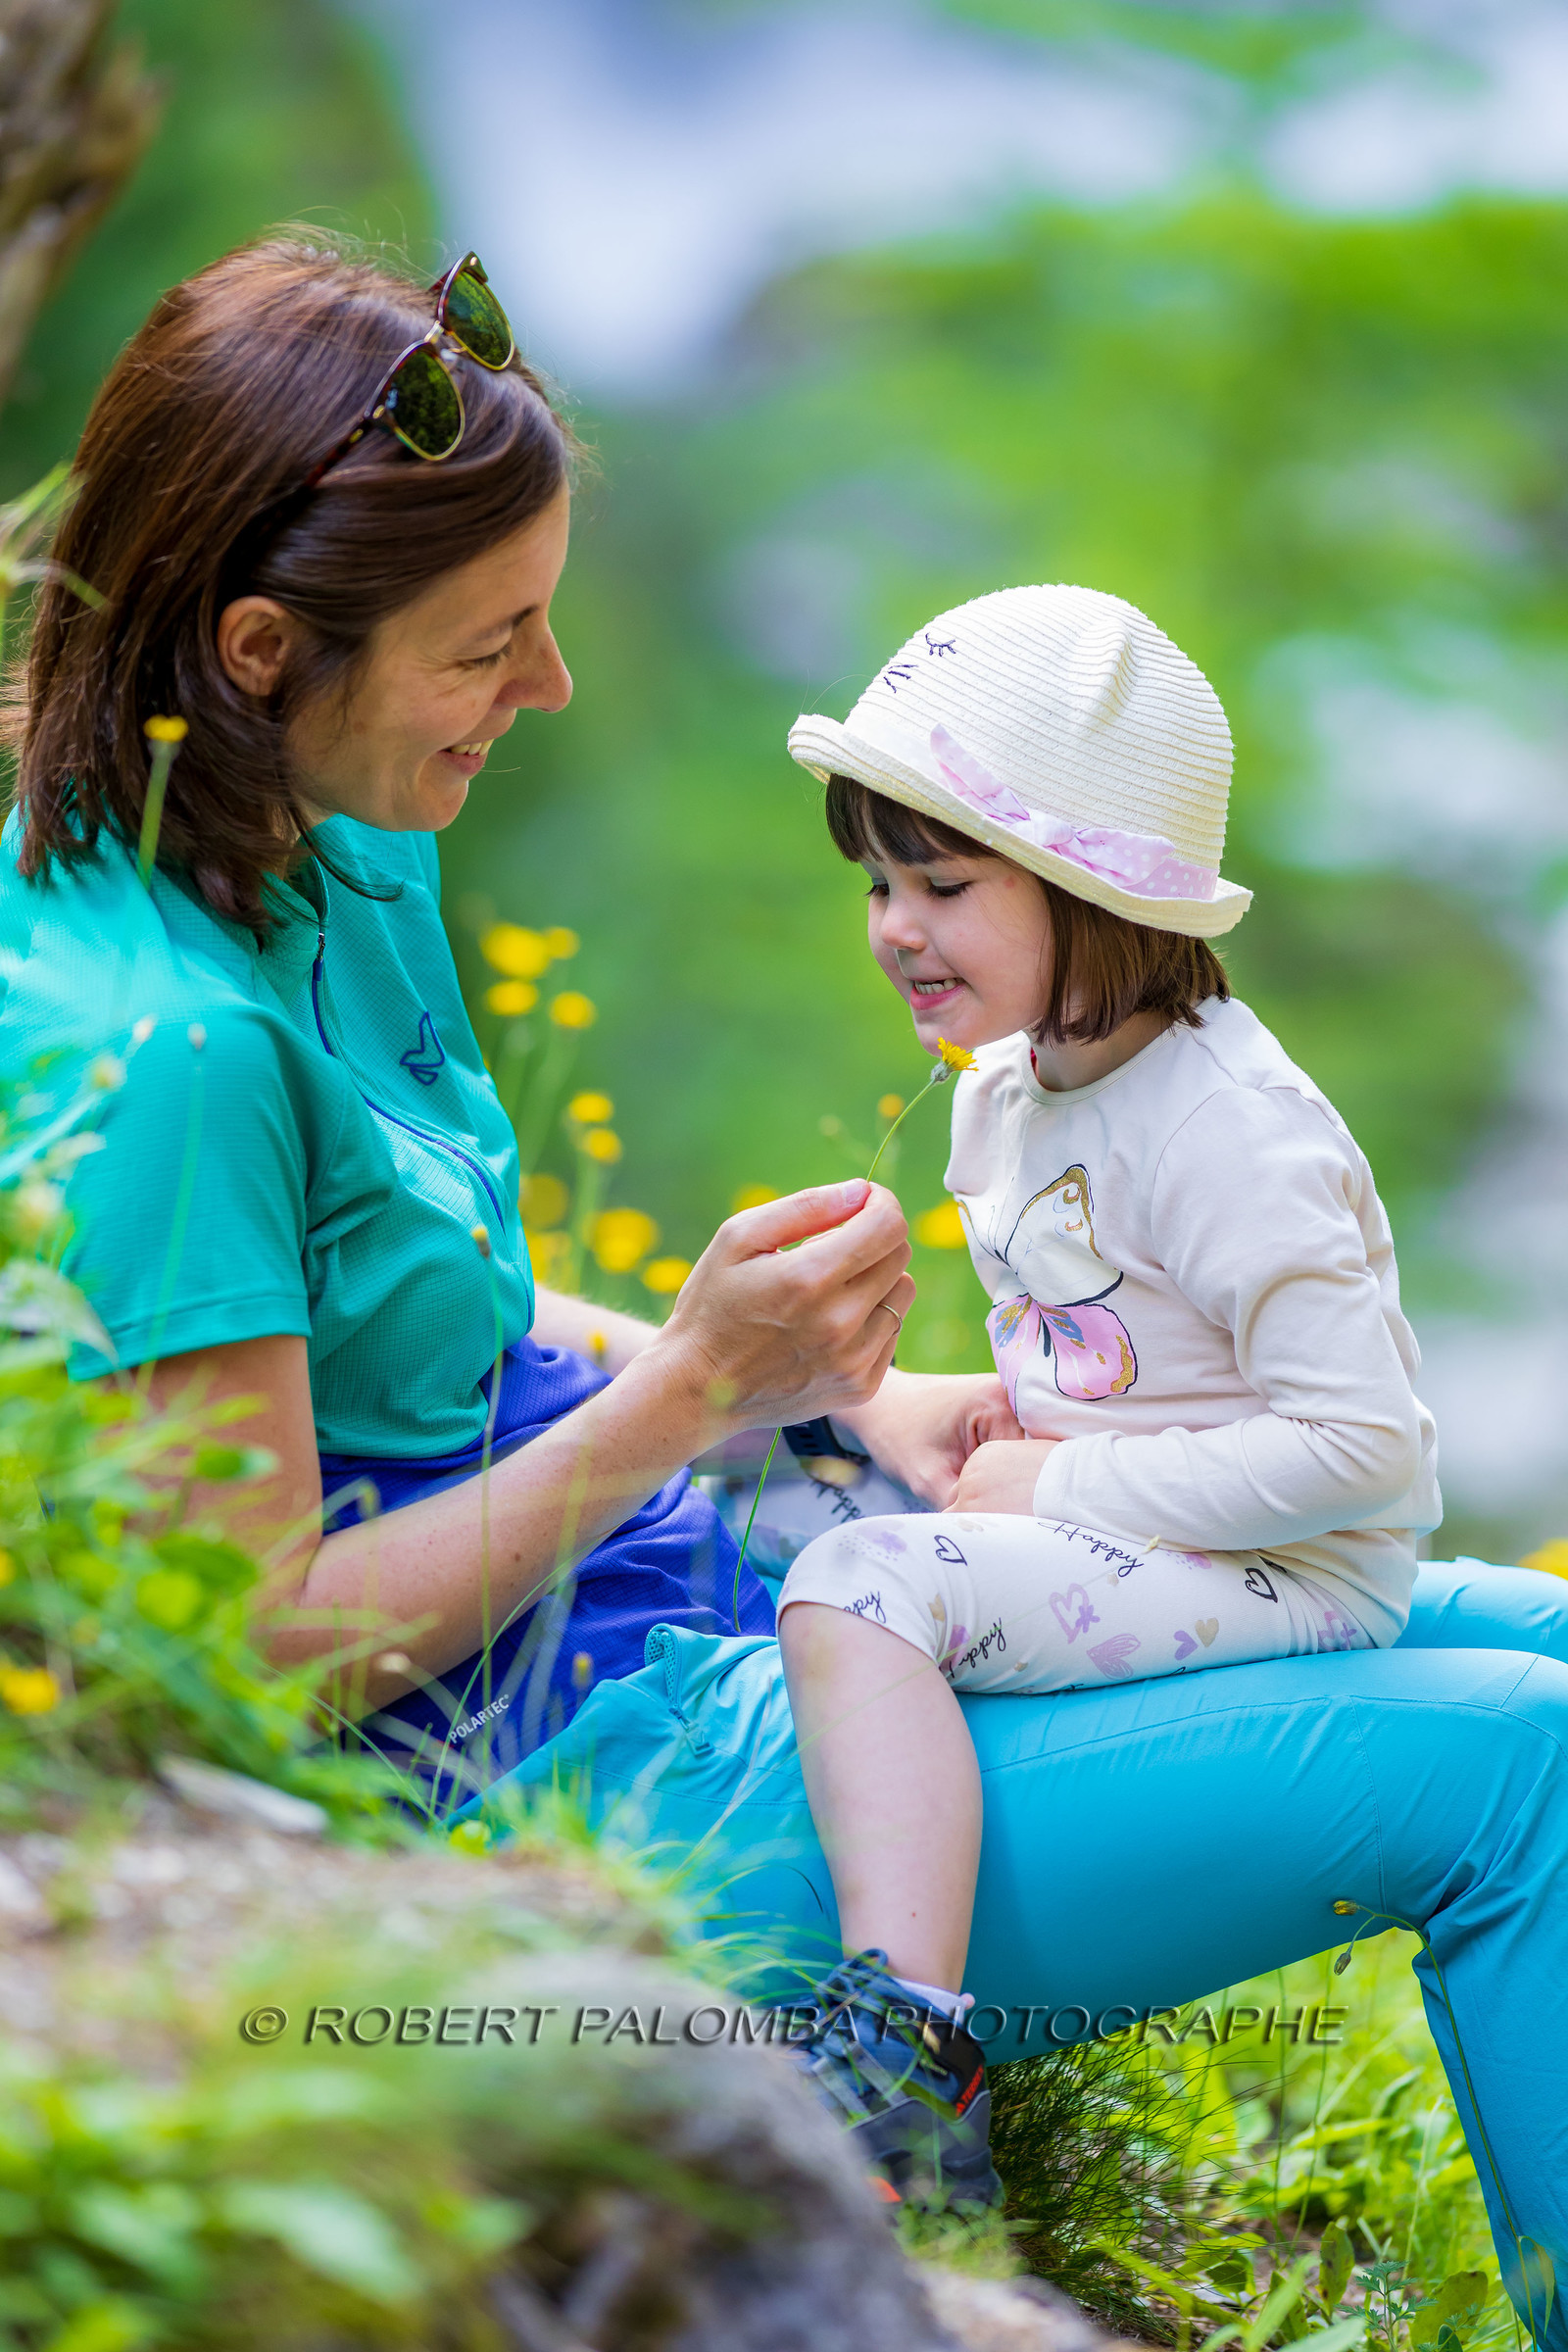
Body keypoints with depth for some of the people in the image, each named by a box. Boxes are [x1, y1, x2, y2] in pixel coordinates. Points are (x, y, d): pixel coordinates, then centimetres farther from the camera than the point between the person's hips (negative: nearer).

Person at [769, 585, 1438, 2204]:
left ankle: (909, 2060, -38)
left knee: (860, 1588, -26)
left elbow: (1359, 1446, -25)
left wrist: (1066, 1488, -20)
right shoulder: (1005, 1090, 10)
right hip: (1149, 1551, 10)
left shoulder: (1228, 1134, -20)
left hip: (1292, 1577, -10)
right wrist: (997, 1424, 8)